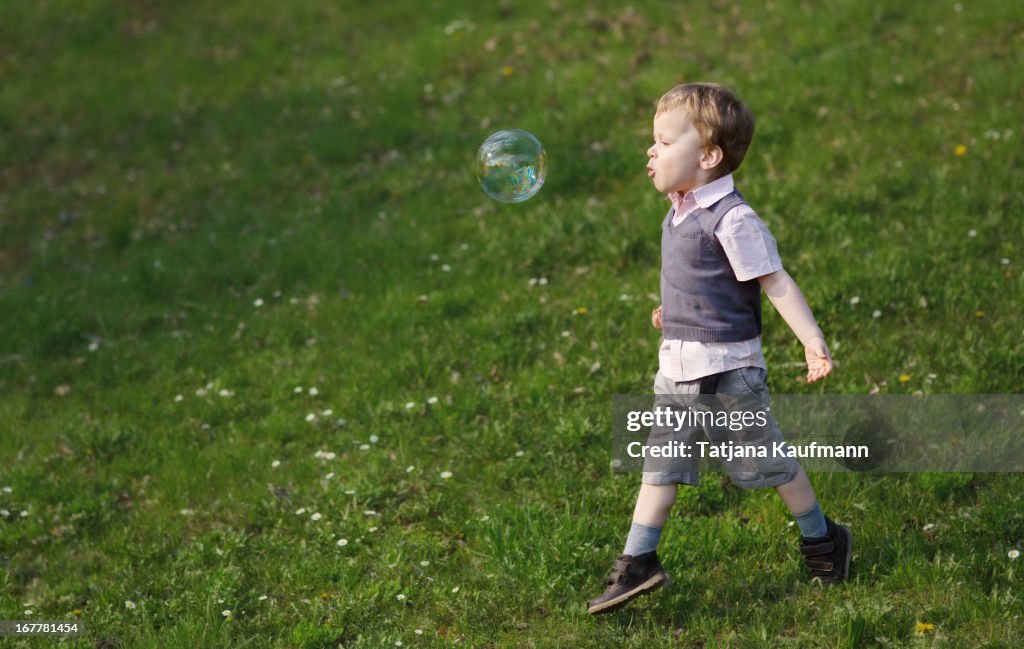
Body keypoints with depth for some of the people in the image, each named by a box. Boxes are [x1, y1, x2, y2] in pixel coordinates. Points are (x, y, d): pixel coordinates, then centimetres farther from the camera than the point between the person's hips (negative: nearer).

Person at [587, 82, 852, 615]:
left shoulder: (732, 220, -20)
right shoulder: (679, 213, 7)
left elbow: (776, 283, -19)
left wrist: (813, 342, -24)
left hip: (727, 367, -8)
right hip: (677, 367, 8)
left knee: (766, 460, 7)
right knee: (660, 464, 6)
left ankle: (822, 541, 27)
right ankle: (638, 563, 11)